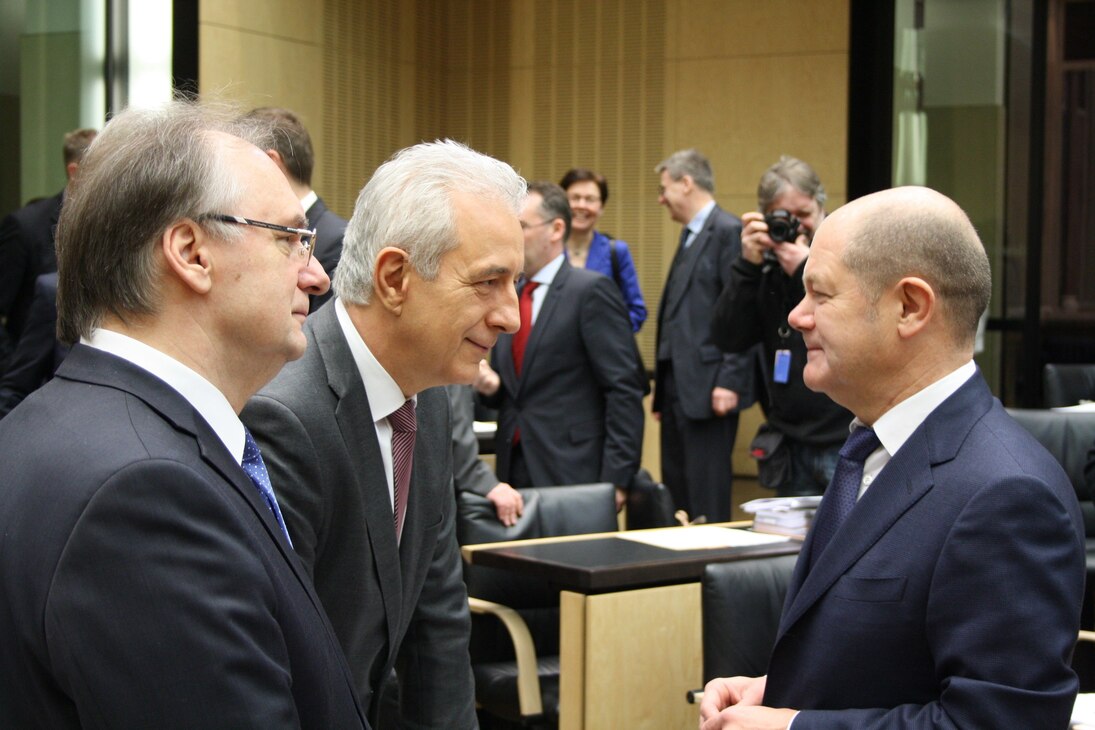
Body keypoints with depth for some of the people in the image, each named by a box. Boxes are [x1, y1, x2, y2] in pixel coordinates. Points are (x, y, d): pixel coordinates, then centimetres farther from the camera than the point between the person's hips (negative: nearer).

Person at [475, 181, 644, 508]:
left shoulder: (591, 291, -8)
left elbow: (624, 389, -12)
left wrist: (616, 478, -17)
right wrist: (490, 384, -2)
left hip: (573, 477, -6)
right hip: (515, 474, 6)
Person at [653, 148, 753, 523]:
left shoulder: (728, 231, -9)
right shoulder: (690, 236, 19)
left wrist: (730, 382, -20)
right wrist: (662, 389, 16)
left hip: (708, 388, -10)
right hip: (678, 387, 10)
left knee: (706, 500, -7)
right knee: (676, 490, 11)